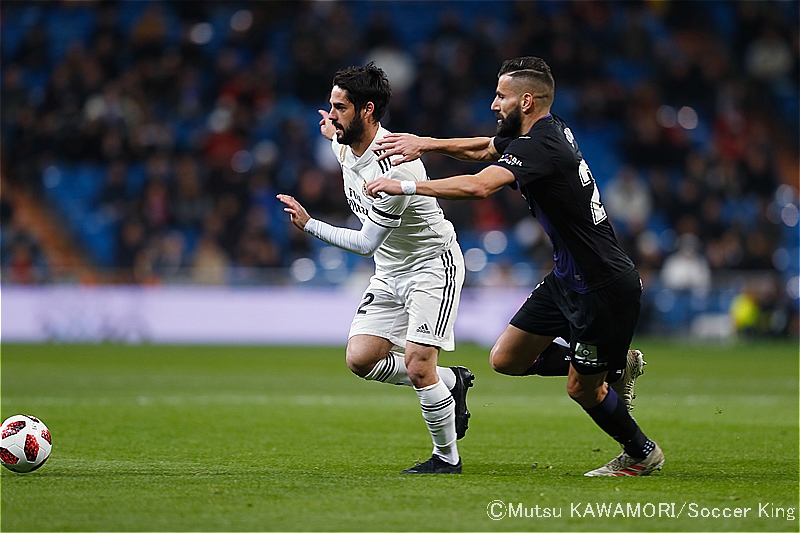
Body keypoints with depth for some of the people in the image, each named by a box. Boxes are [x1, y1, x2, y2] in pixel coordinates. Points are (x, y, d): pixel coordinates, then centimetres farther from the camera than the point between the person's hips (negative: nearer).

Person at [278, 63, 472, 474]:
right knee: (361, 359, -4)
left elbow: (366, 243, -24)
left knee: (417, 367, -16)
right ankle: (450, 382, 17)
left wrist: (308, 225, -24)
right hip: (389, 271, 9)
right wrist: (334, 134, 36)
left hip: (433, 264, -9)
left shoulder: (394, 167, -29)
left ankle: (447, 458, 4)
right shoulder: (345, 145, -4)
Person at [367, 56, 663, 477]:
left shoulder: (538, 147, -25)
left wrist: (406, 186, -35)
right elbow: (484, 148, 19)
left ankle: (641, 454, 30)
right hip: (568, 278, 9)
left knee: (582, 389, 6)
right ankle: (618, 364, 25)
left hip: (604, 288, -9)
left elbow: (479, 186, -40)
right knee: (506, 359, 10)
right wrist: (426, 143, 4)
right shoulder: (551, 129, 4)